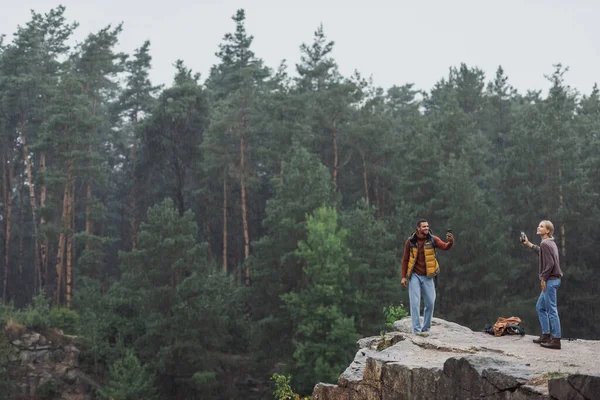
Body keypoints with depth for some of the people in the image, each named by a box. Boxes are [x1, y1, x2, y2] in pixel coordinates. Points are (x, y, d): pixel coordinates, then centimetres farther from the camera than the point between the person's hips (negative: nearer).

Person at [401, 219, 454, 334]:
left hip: (427, 276, 2)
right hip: (414, 275, -2)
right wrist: (403, 276, -2)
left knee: (430, 303, 4)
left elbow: (444, 246, -21)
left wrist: (450, 242, -44)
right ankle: (416, 329, -2)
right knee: (415, 302, -6)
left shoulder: (432, 239, -4)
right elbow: (405, 259, 1)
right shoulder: (410, 241, -5)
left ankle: (426, 328, 19)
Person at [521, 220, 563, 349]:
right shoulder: (550, 243, 14)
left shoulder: (545, 243, -15)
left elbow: (550, 263, -22)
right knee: (540, 307, 18)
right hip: (551, 280, 10)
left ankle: (556, 339, -7)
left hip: (550, 280, -10)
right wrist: (529, 244, 32)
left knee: (551, 310, -8)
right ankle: (546, 335, 21)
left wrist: (543, 278, -15)